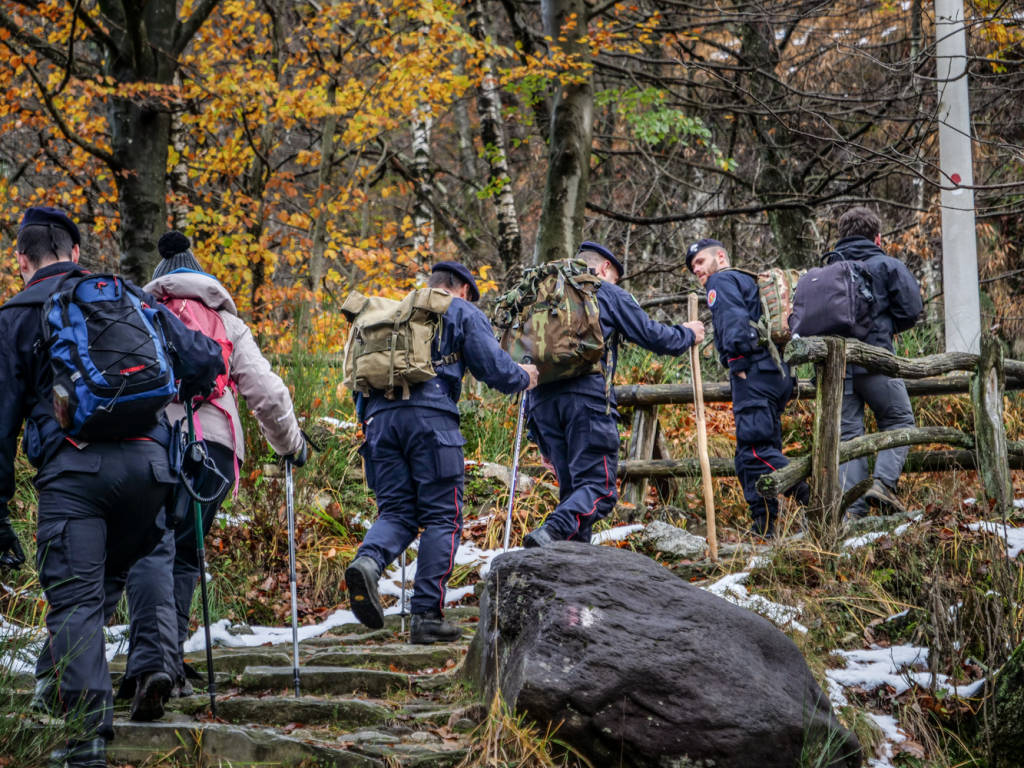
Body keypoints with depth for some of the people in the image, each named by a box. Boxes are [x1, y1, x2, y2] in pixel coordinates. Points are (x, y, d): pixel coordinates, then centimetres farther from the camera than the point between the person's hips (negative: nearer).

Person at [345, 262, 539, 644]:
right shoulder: (464, 313, 13)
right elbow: (494, 368, 4)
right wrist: (524, 377, 23)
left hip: (381, 416, 5)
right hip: (430, 417, -5)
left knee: (396, 512, 7)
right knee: (441, 518, 1)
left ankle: (367, 562, -26)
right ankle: (427, 616, -5)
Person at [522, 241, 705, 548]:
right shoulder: (606, 293, 11)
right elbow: (652, 336, 8)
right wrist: (687, 335, 30)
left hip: (541, 398, 6)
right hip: (587, 396, -6)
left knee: (572, 487, 11)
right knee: (598, 487, -9)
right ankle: (551, 532, -34)